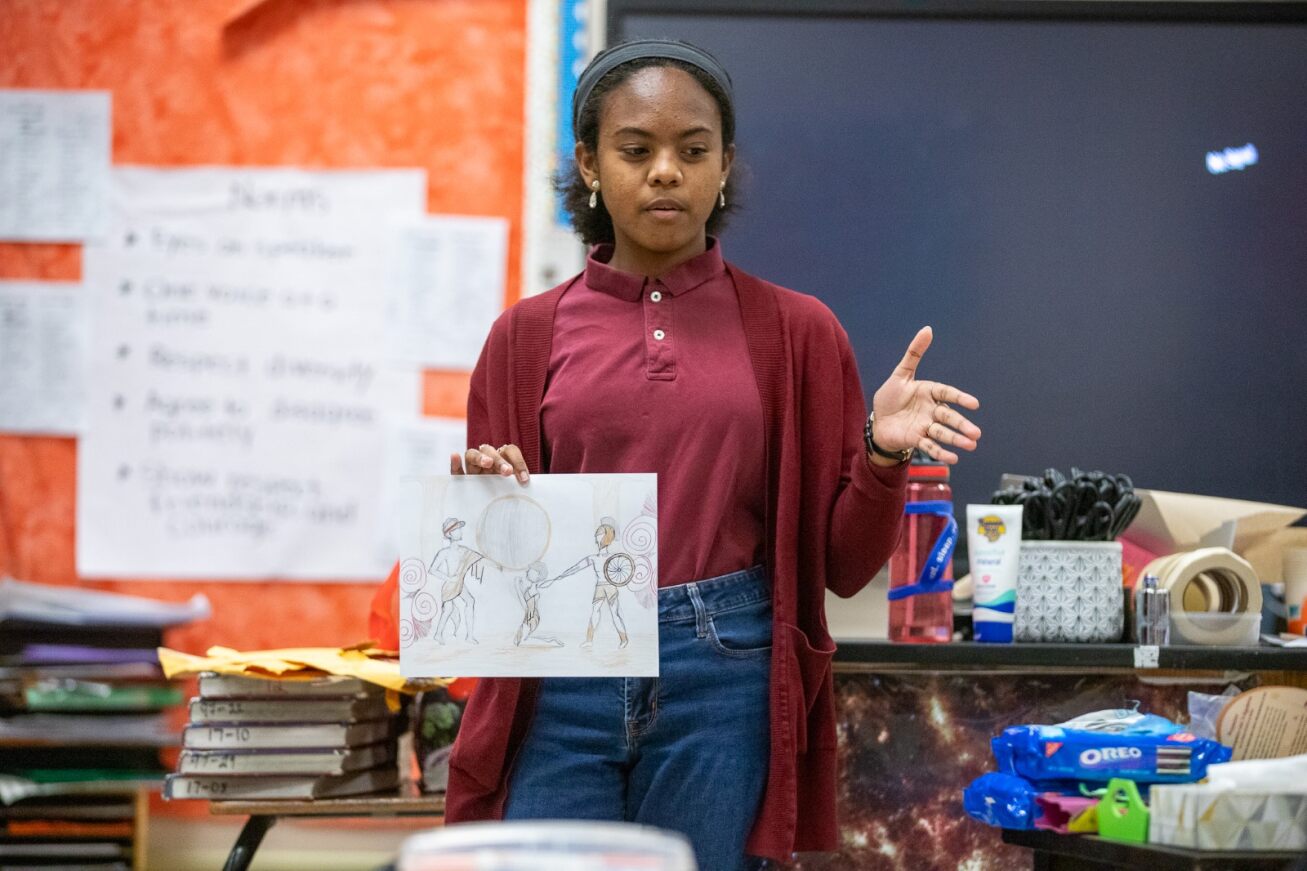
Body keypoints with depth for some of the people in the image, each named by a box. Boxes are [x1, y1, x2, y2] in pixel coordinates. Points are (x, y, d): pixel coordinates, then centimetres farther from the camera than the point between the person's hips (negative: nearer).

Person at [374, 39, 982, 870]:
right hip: (564, 680, 1)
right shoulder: (528, 336, 7)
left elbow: (842, 562, 6)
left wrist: (881, 456, -11)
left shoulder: (796, 331, 5)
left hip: (725, 679, -1)